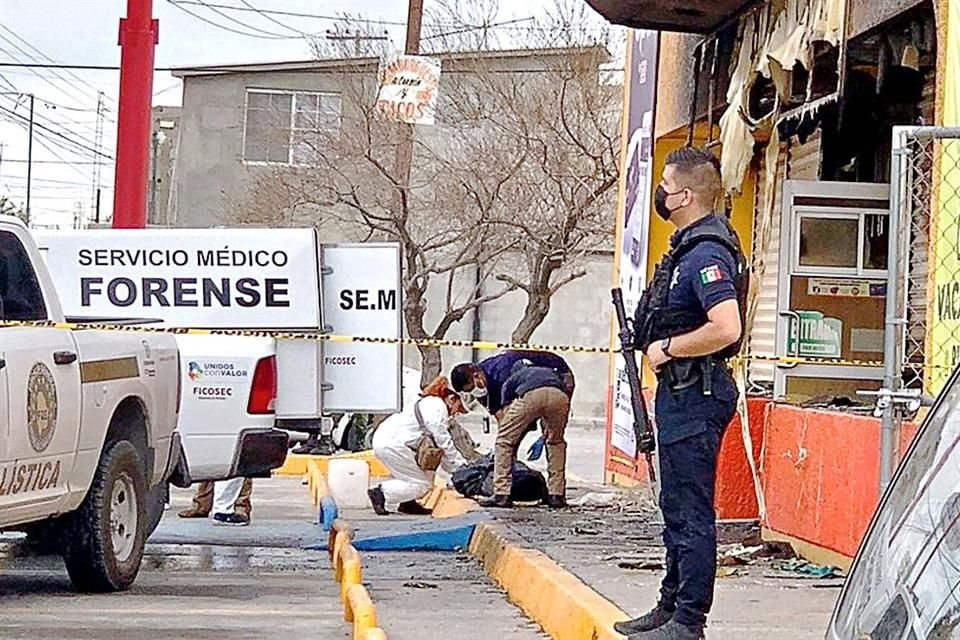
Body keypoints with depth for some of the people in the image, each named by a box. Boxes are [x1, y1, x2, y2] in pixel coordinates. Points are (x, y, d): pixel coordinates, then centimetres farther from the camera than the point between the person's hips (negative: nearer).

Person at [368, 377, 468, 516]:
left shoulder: (428, 403, 24)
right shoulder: (438, 406, -8)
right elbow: (444, 443, -10)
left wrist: (454, 467, 15)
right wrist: (461, 464, -2)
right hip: (391, 444, -11)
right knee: (421, 485, -5)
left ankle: (407, 503, 14)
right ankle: (380, 493, -7)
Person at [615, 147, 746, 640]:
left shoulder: (706, 253, -19)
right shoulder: (688, 244, 14)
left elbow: (726, 328, -30)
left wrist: (666, 349, -18)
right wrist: (656, 344, 13)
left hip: (696, 396, -11)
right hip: (680, 393, 11)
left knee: (691, 512, -6)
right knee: (676, 508, 18)